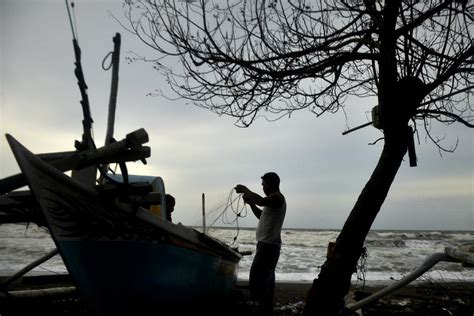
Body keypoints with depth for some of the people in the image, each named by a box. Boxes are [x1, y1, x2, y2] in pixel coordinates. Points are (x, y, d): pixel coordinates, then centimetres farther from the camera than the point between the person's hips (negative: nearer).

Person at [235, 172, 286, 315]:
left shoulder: (277, 197, -10)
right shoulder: (273, 199, 21)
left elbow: (261, 201, -31)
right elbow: (261, 215, 29)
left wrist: (245, 190, -18)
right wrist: (250, 203, 16)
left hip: (268, 245, -11)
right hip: (267, 244, 11)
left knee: (256, 278, -15)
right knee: (267, 279, 14)